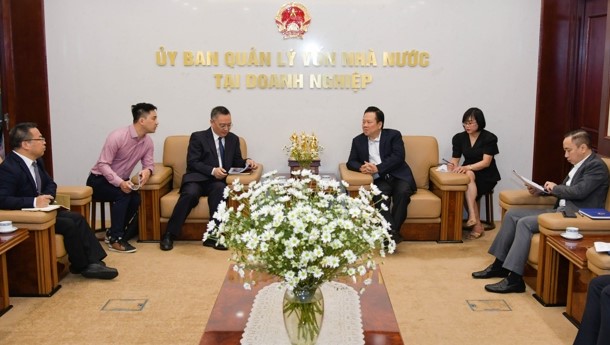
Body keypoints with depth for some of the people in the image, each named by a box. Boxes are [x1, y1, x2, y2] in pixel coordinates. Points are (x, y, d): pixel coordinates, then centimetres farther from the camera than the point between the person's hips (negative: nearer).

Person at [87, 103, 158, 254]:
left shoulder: (148, 142, -5)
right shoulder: (117, 136, -24)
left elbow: (149, 163, 1)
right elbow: (103, 164, -25)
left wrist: (147, 171, -26)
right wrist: (120, 183, -39)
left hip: (122, 182, 6)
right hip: (98, 180, -6)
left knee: (137, 200, -20)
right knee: (123, 194, -32)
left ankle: (113, 233, 1)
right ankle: (115, 239, -22)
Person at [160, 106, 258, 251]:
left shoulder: (233, 139, 16)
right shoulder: (198, 137, 2)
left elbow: (236, 162, 18)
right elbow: (192, 163, -6)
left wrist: (247, 161, -6)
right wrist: (212, 170, -21)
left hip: (218, 182, 3)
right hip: (197, 179, -2)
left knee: (220, 188, -35)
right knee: (191, 193, -36)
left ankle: (212, 236, -32)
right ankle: (169, 235, -23)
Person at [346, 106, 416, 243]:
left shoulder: (393, 135, 3)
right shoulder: (358, 140, 14)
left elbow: (398, 157, -10)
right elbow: (351, 162, 9)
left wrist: (377, 168, -21)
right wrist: (361, 167, -16)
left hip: (398, 176, -1)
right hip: (379, 181, 2)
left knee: (402, 192, -33)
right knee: (380, 195, -32)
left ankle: (393, 231, -27)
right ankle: (391, 232, -38)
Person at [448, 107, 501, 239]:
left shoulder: (489, 138, -9)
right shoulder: (459, 138, 3)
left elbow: (486, 162, -18)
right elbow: (455, 159, 1)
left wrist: (467, 167, -34)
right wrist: (452, 165, -24)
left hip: (486, 176, -3)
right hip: (468, 173, 3)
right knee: (468, 176, -32)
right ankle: (477, 224, -35)